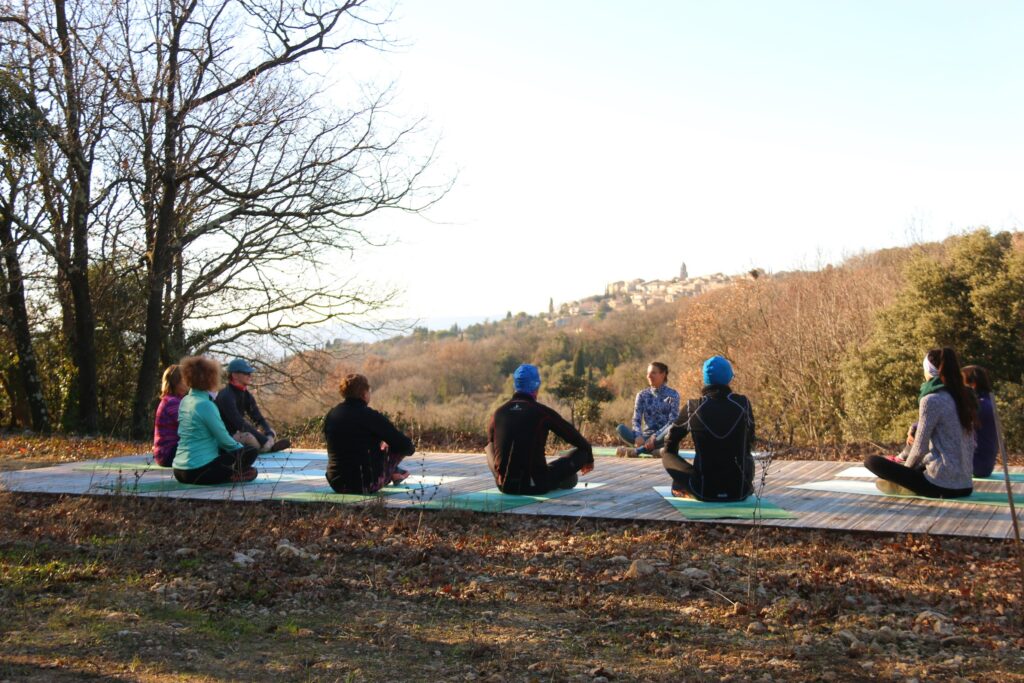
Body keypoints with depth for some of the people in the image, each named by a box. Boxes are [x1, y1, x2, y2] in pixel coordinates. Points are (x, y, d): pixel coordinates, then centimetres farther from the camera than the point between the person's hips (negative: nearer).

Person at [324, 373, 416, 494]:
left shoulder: (331, 415, 2)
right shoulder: (370, 416, -15)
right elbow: (405, 446, -11)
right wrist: (411, 447, 14)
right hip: (365, 485, -6)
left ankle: (392, 473, 40)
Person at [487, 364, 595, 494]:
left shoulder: (498, 412, 3)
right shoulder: (543, 412, -7)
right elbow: (577, 439, 6)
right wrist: (589, 458, 27)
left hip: (504, 485, 4)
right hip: (535, 486, -4)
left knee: (490, 446, 32)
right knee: (581, 451, 16)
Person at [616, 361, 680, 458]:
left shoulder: (672, 394, 0)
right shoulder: (642, 395, 8)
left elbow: (673, 421, -10)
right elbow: (636, 420, -1)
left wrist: (655, 437, -25)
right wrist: (638, 436, -25)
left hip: (662, 438, -2)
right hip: (646, 436, 2)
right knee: (620, 428, -23)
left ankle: (636, 450, -36)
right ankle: (652, 449, -36)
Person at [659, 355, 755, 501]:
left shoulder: (693, 407, -6)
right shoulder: (743, 403, -3)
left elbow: (670, 444, 9)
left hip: (705, 491, -2)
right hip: (740, 491, 2)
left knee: (667, 455, 19)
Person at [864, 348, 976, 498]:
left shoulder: (931, 400, -13)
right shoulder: (963, 397, 10)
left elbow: (920, 449, -12)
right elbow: (971, 445, 16)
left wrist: (905, 467, 8)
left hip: (941, 485, -8)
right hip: (965, 486, 8)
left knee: (872, 461, -6)